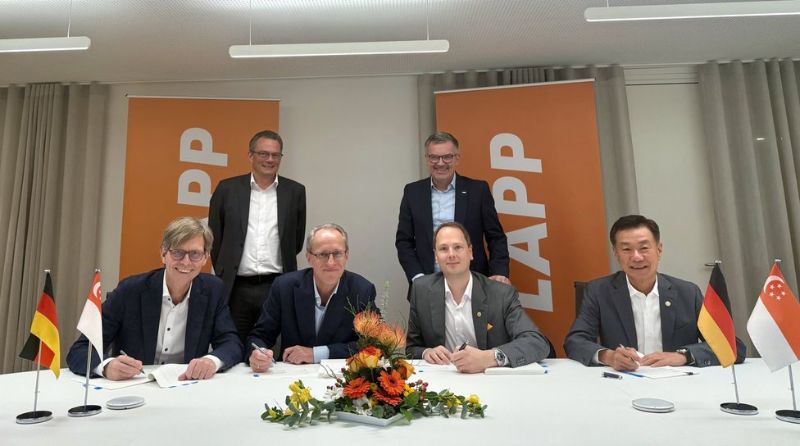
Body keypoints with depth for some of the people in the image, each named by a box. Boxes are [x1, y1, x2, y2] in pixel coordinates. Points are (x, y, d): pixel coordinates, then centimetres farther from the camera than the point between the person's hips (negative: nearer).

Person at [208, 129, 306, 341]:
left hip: (278, 287, 0)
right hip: (235, 288, 0)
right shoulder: (227, 189, 3)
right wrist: (225, 274, 12)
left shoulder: (295, 191, 4)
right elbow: (214, 237, 9)